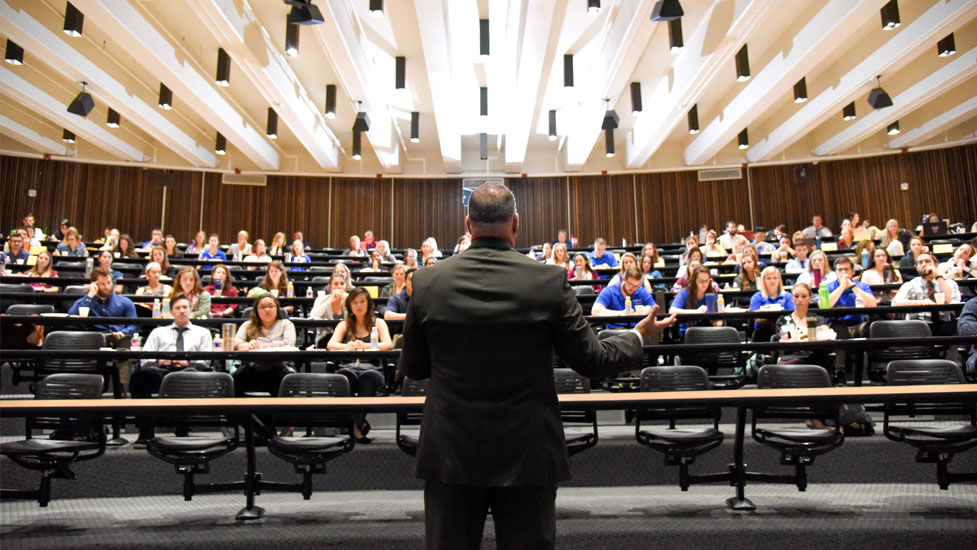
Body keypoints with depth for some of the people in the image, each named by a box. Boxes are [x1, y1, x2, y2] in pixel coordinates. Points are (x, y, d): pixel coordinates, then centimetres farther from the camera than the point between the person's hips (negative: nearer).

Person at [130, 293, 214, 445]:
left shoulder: (202, 333, 26)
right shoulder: (158, 332, 31)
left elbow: (206, 361, 11)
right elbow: (144, 360, 17)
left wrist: (188, 363, -9)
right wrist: (158, 361, -6)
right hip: (161, 372, 2)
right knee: (139, 377, -35)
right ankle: (145, 431, -28)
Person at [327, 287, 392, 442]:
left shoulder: (378, 323, 16)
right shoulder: (344, 324, 20)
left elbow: (388, 344, -3)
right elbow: (330, 345, 2)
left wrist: (365, 346, -23)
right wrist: (346, 346, -22)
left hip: (371, 367, -1)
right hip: (348, 366, 1)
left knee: (369, 376, -37)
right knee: (346, 374, -36)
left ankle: (357, 423, -27)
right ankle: (355, 425, -28)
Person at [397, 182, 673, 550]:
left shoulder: (427, 282, -7)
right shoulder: (549, 282, -11)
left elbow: (412, 368, 3)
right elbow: (592, 361, -4)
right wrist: (639, 336, 16)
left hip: (450, 453, 1)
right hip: (527, 453, -1)